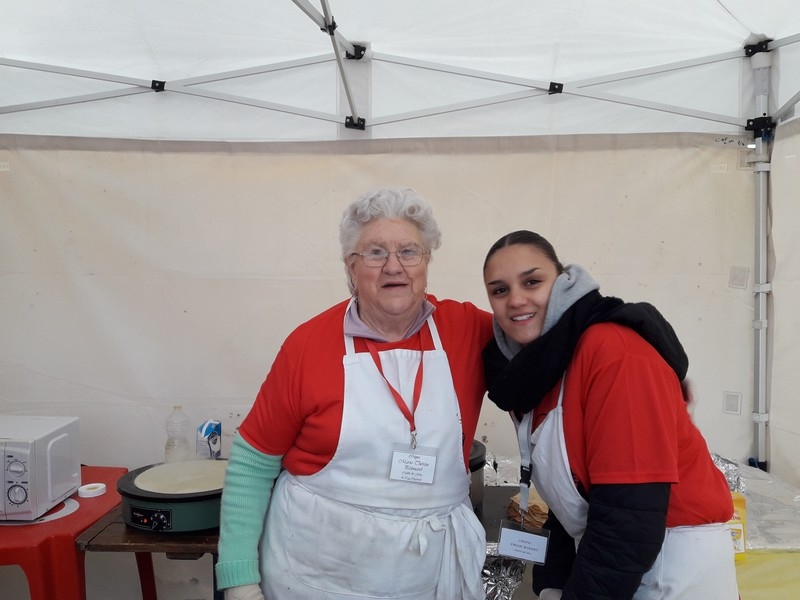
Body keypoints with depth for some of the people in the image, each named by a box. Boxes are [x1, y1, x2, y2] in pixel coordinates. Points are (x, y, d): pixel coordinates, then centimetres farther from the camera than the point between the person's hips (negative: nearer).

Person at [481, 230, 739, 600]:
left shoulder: (616, 352, -23)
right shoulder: (525, 365, 0)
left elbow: (629, 519, -25)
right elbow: (568, 490, 7)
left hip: (674, 564, -7)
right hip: (600, 559, 7)